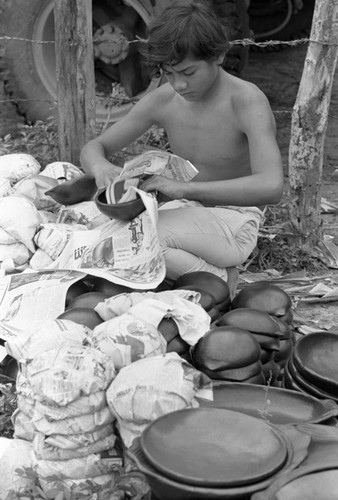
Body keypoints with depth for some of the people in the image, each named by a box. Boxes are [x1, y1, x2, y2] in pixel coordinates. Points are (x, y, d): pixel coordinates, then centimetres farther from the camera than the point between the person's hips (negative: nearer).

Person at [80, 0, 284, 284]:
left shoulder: (247, 101, -20)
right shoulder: (162, 101, -4)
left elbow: (271, 187, -35)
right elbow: (94, 147, 4)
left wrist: (184, 188, -39)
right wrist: (100, 167, -23)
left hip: (234, 222, -6)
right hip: (187, 213, 7)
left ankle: (214, 279, -8)